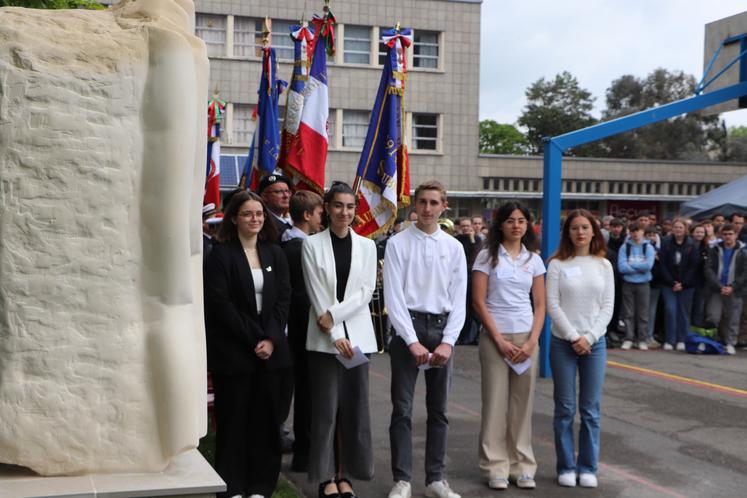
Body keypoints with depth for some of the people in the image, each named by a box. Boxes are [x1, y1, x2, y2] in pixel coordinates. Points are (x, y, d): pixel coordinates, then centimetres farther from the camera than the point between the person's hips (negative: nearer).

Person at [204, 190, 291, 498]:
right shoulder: (221, 254, -3)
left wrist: (271, 339, -9)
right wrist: (253, 339, -13)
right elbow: (219, 303, -10)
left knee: (265, 418, 6)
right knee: (233, 419, 2)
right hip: (233, 350, -4)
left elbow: (283, 299, 5)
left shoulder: (274, 254, 11)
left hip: (269, 349, 4)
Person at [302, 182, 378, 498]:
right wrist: (335, 335, -11)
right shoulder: (312, 244, 0)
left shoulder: (366, 245, 7)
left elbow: (367, 291, 0)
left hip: (357, 334, 2)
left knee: (354, 406, 5)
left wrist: (334, 315, -11)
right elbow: (316, 294, -5)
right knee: (325, 408, 1)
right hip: (324, 337, -2)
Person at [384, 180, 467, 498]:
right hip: (407, 328, -3)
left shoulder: (454, 247, 6)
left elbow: (459, 300, 5)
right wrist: (412, 341, -13)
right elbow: (393, 297, -7)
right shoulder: (398, 244, -2)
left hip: (442, 329, 3)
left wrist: (448, 341, -7)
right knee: (402, 408, -1)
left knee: (439, 409, 10)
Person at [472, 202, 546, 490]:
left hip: (527, 338, 3)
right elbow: (479, 301, -5)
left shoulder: (534, 260, 9)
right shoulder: (487, 257, -1)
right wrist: (500, 340, -10)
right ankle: (495, 467, 7)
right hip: (495, 337, -3)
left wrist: (532, 341, -6)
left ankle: (522, 466, 15)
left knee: (522, 404, 6)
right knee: (495, 403, -1)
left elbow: (540, 305, 7)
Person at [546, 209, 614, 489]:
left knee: (591, 409, 4)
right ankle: (566, 466, 12)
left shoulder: (603, 265, 6)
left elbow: (607, 306, 3)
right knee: (565, 409, 3)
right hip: (563, 343, -2)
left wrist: (589, 337, -8)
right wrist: (573, 337, -11)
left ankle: (588, 467, 14)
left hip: (594, 343, 2)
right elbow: (552, 305, -5)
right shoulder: (557, 265, -1)